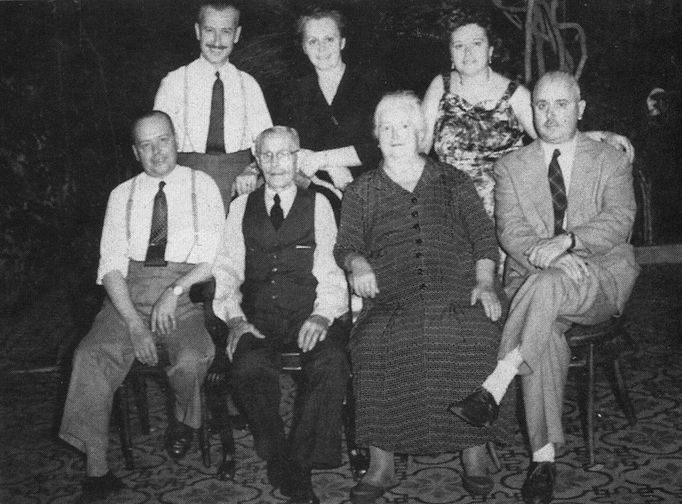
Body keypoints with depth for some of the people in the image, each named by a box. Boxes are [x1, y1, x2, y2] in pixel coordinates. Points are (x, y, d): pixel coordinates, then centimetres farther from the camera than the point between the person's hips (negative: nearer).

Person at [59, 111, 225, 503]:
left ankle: (186, 419, 5)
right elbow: (111, 263, 3)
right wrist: (134, 323, -12)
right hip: (129, 294, 2)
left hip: (187, 292, -2)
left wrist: (176, 291, -16)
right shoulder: (122, 196, 13)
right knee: (91, 356, -24)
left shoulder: (202, 186, 7)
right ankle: (97, 470, -14)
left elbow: (214, 255, 0)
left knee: (191, 360, -31)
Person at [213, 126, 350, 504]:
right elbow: (227, 269, 10)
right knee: (250, 366, -31)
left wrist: (322, 315, -14)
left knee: (331, 363, -32)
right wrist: (234, 318, -8)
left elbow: (329, 267, 3)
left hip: (310, 313, -1)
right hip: (258, 318, 1)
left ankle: (300, 459, -18)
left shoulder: (317, 204, 11)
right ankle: (288, 472, -17)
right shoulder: (241, 208, 17)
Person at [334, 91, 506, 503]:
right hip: (392, 302, 0)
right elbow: (345, 245, 14)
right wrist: (358, 263, -10)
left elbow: (484, 236, 14)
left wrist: (484, 283, -2)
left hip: (457, 294, 0)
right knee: (373, 342, -33)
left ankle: (475, 453, -18)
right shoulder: (361, 192, 22)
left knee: (478, 336, -33)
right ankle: (382, 463, -21)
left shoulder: (454, 182, 21)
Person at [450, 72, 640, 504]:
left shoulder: (612, 161, 10)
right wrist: (540, 254, -23)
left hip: (603, 278, -1)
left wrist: (566, 240, -25)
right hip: (532, 281, 2)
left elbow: (619, 219, -7)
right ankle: (544, 457, -25)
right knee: (545, 334, -32)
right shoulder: (511, 167, 13)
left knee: (545, 286, -37)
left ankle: (493, 389, -33)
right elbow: (510, 230, -1)